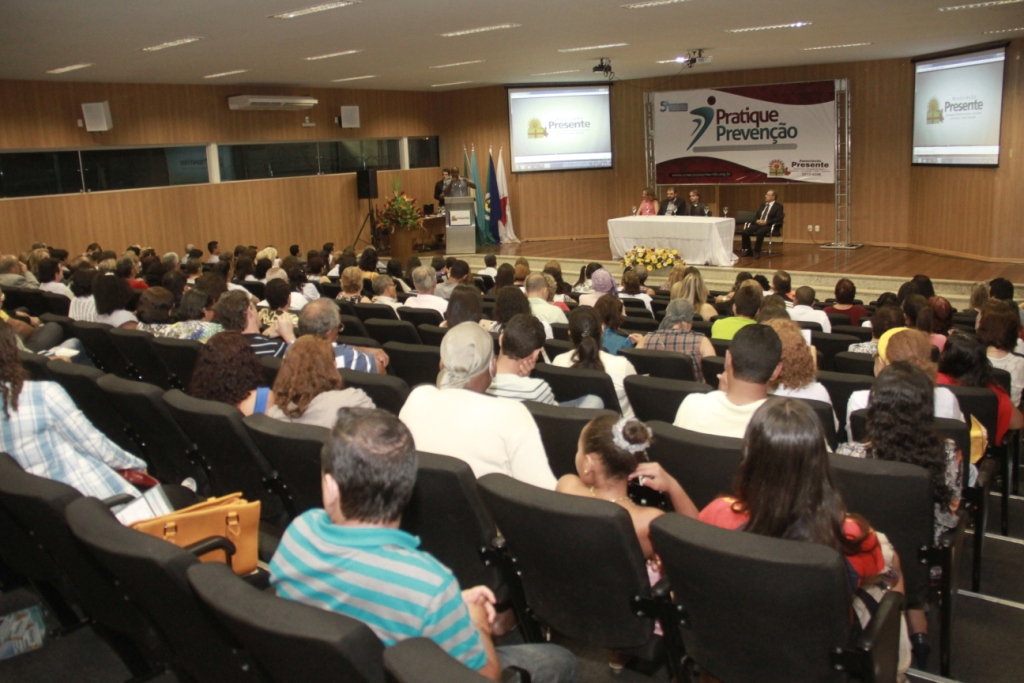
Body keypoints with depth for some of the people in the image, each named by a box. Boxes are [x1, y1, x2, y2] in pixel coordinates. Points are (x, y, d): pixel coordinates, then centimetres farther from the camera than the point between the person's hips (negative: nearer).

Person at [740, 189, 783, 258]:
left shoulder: (778, 206, 2)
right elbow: (755, 215, 20)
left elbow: (779, 218, -10)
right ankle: (747, 250, -3)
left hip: (769, 226, -6)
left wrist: (766, 222, -19)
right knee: (744, 231, -19)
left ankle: (757, 252, -25)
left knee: (760, 232, -39)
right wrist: (757, 220, -5)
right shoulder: (763, 205, 22)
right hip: (758, 224, 6)